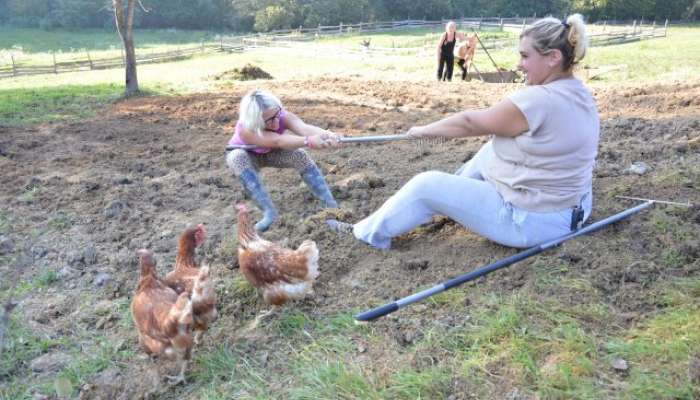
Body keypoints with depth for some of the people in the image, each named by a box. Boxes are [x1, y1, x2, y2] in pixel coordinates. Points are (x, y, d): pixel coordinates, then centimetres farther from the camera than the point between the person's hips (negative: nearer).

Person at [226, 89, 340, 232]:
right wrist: (308, 141, -71)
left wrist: (327, 135, -72)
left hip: (271, 153, 2)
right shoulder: (245, 128, -40)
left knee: (300, 155, -27)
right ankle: (269, 211, -35)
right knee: (236, 158, -37)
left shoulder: (282, 116, -32)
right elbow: (278, 141, -54)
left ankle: (332, 206, -24)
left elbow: (304, 128, -52)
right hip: (247, 156, -2)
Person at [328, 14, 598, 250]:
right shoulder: (579, 93, 2)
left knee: (426, 185, -2)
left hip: (532, 220, -9)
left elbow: (470, 122, -14)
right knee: (490, 150, 24)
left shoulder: (537, 100, -26)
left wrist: (424, 131, 0)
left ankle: (368, 234, 17)